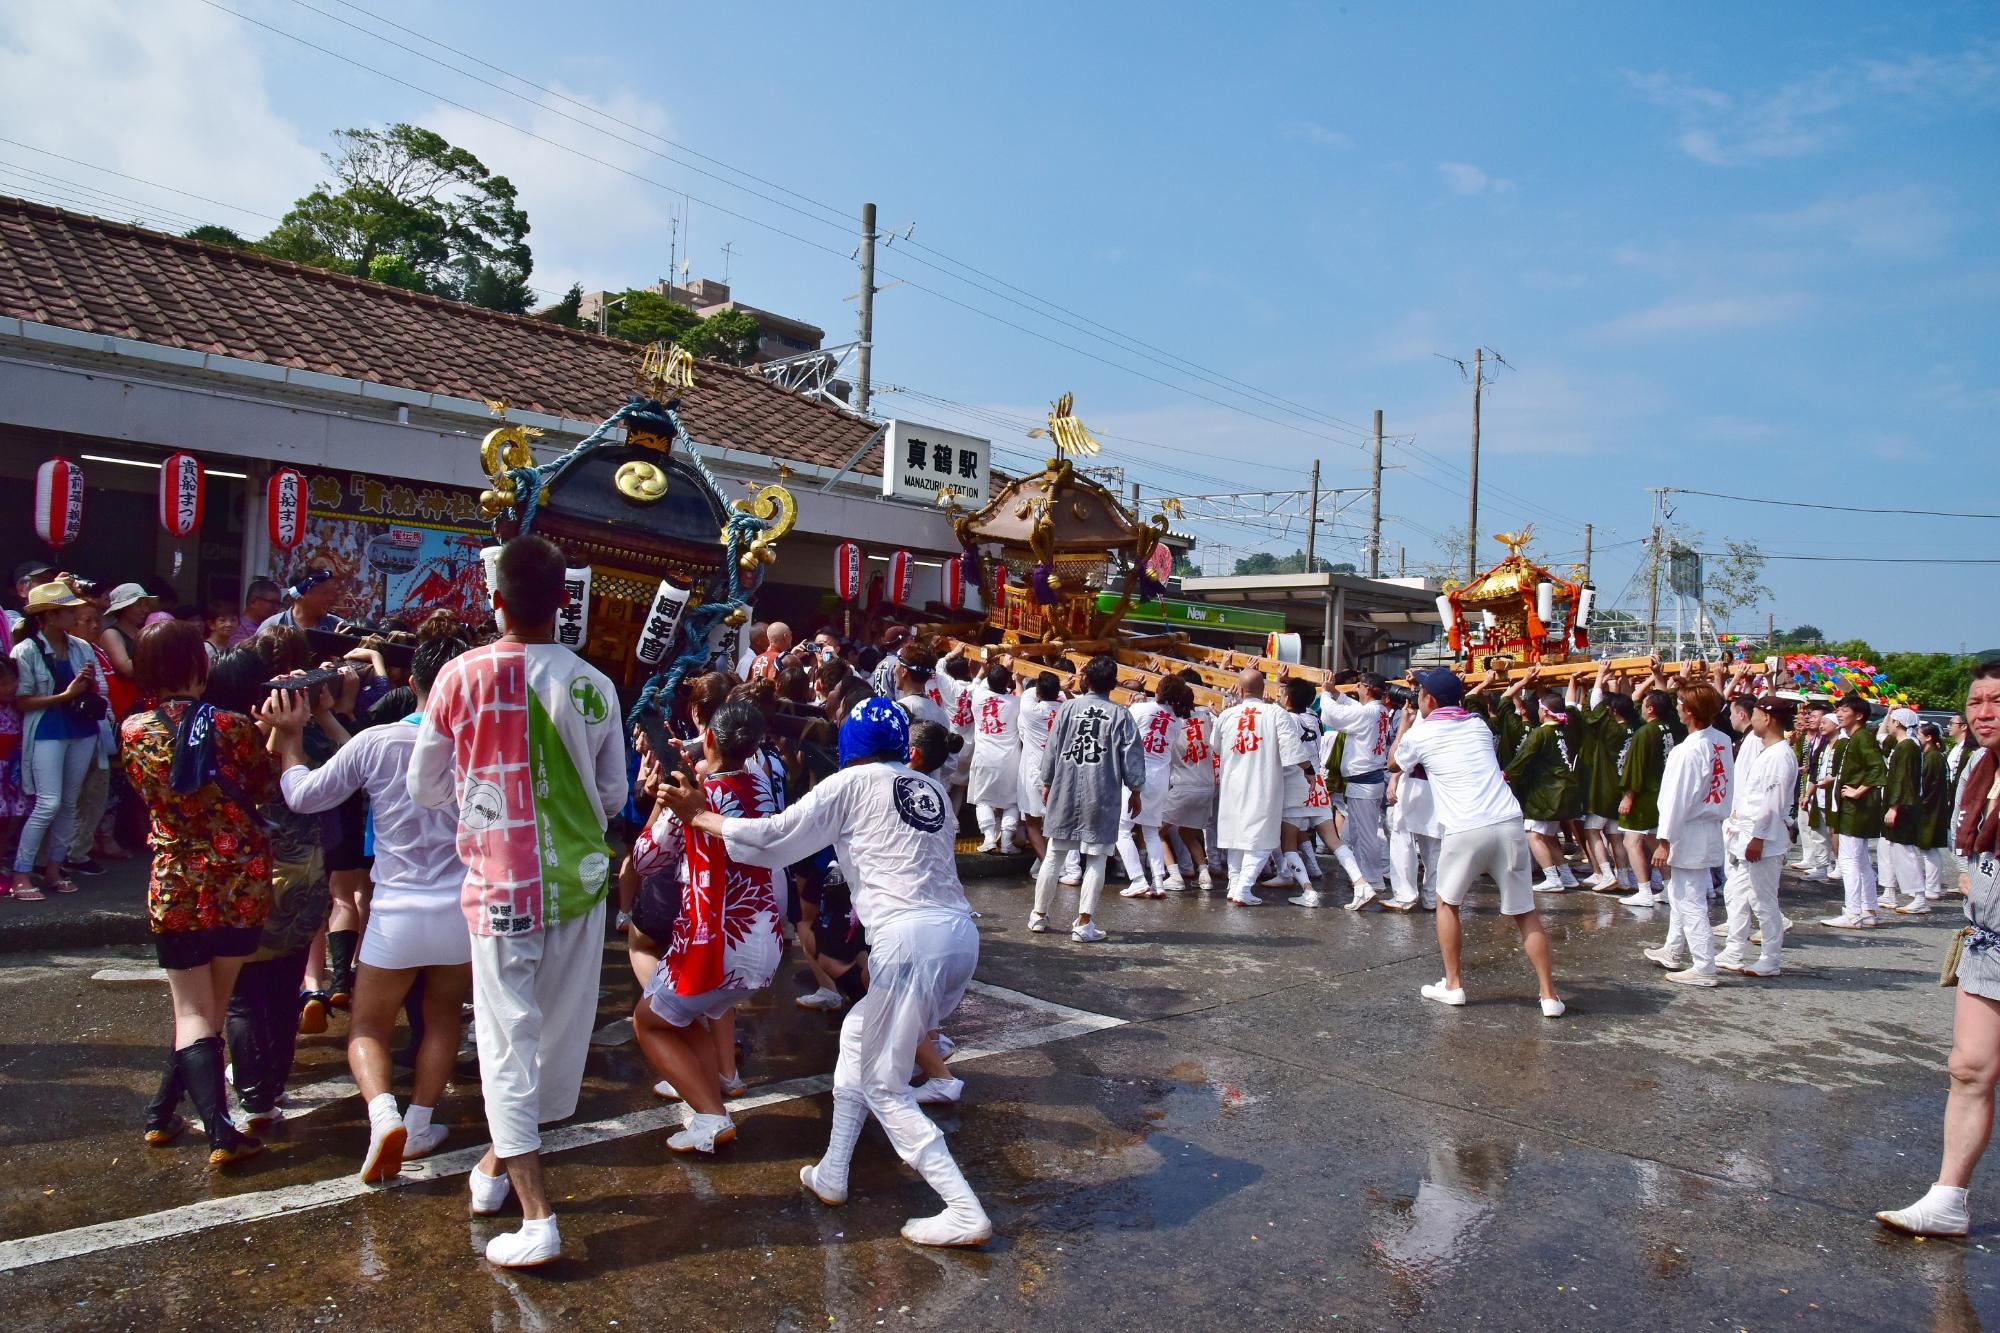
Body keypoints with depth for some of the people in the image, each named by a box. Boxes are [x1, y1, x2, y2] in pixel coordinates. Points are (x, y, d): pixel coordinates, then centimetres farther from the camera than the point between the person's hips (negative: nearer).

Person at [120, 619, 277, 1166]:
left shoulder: (133, 732, -4)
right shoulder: (234, 727, -13)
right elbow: (268, 789, 3)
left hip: (174, 888, 1)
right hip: (240, 885, -1)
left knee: (193, 1011, 9)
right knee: (213, 1005, 18)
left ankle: (220, 1130, -2)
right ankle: (163, 1112, 27)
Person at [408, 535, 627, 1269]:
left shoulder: (461, 676, -9)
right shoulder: (594, 685, -6)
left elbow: (425, 786, 1)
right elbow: (612, 794, 4)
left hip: (500, 882, -2)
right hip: (578, 878, 2)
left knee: (508, 1040, 4)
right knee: (561, 1026, 18)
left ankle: (536, 1216, 2)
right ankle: (502, 1158, 38)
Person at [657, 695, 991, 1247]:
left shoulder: (853, 782, 4)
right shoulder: (931, 789, 20)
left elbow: (776, 839, 3)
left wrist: (697, 816, 14)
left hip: (909, 937, -7)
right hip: (962, 933, 8)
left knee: (883, 1087, 4)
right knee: (858, 1033, 25)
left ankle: (965, 1213, -2)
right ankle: (831, 1174, 31)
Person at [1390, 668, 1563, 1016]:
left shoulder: (1421, 733, 5)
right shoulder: (1478, 724, 17)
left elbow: (1394, 763, 26)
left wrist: (1404, 727, 40)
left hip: (1464, 831, -3)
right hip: (1508, 824, 3)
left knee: (1447, 902, 19)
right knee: (1525, 912, 11)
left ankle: (1453, 984, 18)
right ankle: (1549, 995, 9)